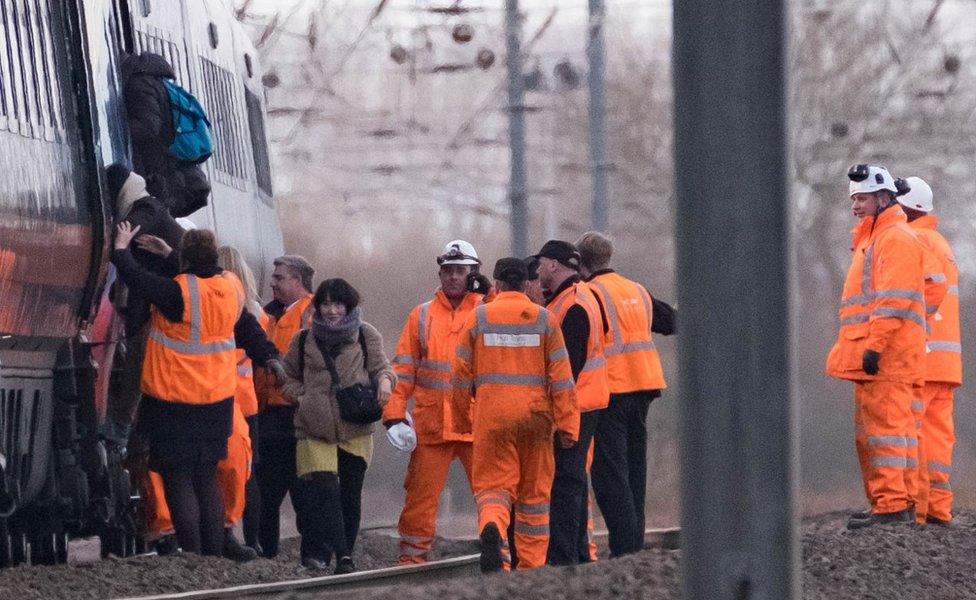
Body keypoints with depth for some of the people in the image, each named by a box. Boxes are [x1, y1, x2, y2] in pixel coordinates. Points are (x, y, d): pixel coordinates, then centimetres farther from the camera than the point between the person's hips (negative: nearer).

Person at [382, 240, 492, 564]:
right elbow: (403, 370, 9)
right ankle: (412, 559, 9)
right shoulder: (422, 316, 12)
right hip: (430, 425, 2)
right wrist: (394, 415, 1)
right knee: (421, 497, 3)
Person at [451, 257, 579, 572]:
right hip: (535, 416, 1)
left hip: (491, 415, -1)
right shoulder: (544, 319, 3)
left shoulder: (478, 318, 3)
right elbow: (561, 375, -1)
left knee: (493, 485, 1)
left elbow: (461, 373, 6)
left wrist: (462, 420, 16)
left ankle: (492, 528, -31)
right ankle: (532, 565, 13)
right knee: (534, 492, 11)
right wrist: (566, 424, 1)